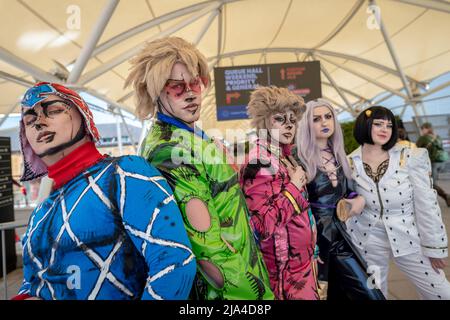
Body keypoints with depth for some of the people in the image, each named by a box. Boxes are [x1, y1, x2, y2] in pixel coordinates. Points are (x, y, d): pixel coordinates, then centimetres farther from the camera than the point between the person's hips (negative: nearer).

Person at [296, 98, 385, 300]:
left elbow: (349, 191, 19)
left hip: (338, 234, 6)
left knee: (339, 292, 9)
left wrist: (360, 199, -3)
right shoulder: (299, 159, -12)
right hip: (314, 238, -6)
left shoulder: (338, 156, 9)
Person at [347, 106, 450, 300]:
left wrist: (434, 247, -5)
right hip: (367, 242, 1)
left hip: (409, 239, 0)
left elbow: (427, 204, -8)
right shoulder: (350, 163, -6)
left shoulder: (411, 158, -10)